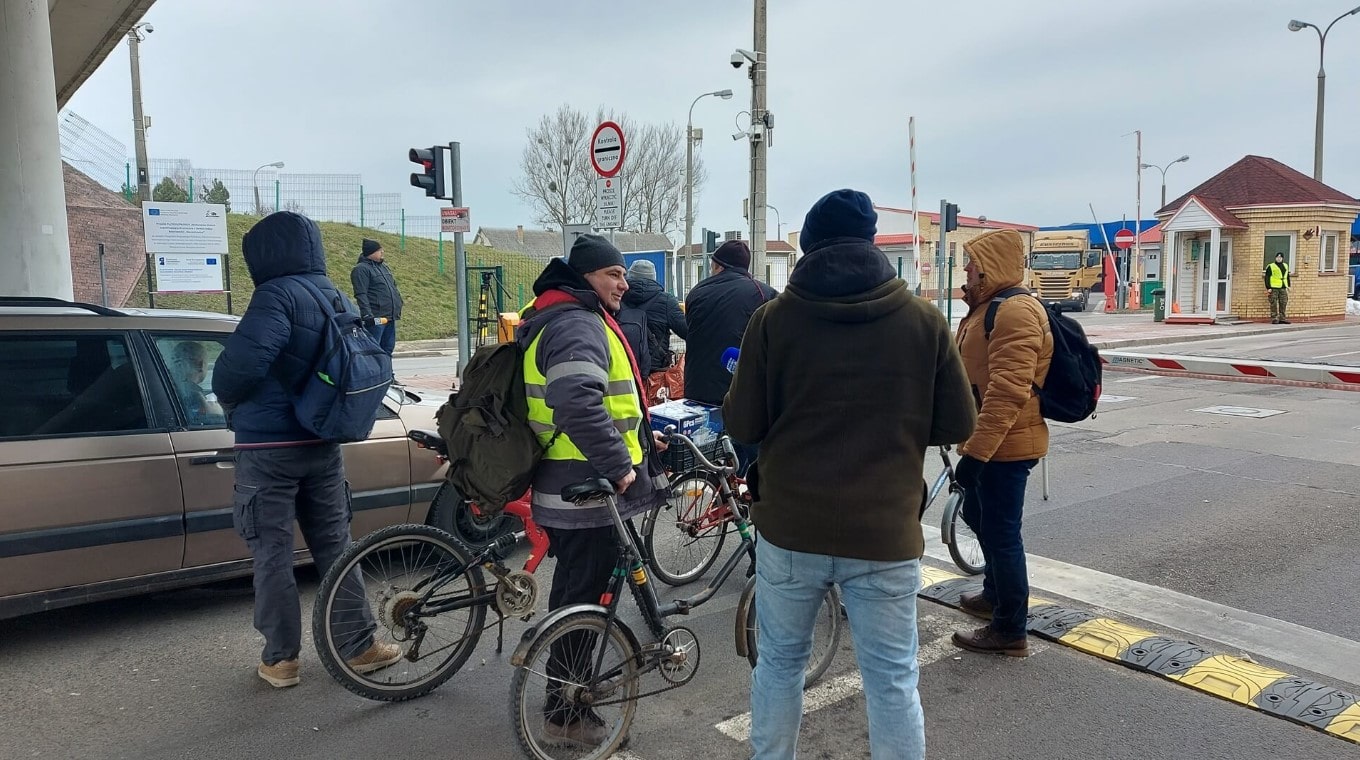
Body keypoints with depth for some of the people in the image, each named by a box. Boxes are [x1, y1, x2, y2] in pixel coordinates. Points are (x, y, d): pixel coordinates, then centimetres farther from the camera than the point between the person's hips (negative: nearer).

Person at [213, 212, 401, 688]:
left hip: (268, 447, -7)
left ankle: (281, 659, 14)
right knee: (335, 545, 14)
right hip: (323, 445, 7)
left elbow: (243, 361, -26)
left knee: (272, 553, 5)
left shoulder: (278, 295, -16)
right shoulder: (341, 301, 10)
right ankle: (360, 647, 19)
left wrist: (227, 400, -6)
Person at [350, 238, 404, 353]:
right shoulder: (361, 269, -9)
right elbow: (361, 295, -17)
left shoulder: (383, 266, 18)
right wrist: (367, 314, -25)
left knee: (388, 347, 13)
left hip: (390, 317, 9)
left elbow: (393, 287, 27)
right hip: (376, 318, -9)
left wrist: (398, 305, 20)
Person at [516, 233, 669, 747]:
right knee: (581, 601, 1)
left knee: (576, 595, 22)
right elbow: (578, 403, -36)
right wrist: (620, 464, -27)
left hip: (571, 487, 11)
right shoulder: (577, 324, -19)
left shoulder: (568, 319, 17)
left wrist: (637, 436, 21)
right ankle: (565, 713, 15)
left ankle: (571, 692, 38)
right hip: (589, 492, -11)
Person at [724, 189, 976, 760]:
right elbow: (958, 426, 2)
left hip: (790, 527, 1)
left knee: (779, 664, 19)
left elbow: (741, 426, -3)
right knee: (893, 681, 12)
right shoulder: (923, 319, -3)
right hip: (885, 533, 0)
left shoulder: (774, 317, -6)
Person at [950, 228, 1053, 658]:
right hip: (987, 442, 11)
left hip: (1003, 446, -11)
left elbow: (1007, 392, -28)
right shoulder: (990, 308, 16)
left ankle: (1010, 631, 10)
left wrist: (975, 451, -30)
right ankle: (995, 595, 42)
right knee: (977, 516, 23)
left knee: (1001, 532, -2)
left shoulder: (1015, 312, -20)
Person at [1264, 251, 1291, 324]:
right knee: (1274, 304, -5)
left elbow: (1287, 277, 25)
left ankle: (1282, 318, 11)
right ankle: (1274, 319, -1)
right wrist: (1268, 288, -11)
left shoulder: (1285, 266, 18)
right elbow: (1267, 278, -4)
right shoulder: (1270, 266, 0)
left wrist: (1287, 286, 18)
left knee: (1283, 303, 5)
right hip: (1273, 288, -5)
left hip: (1283, 288, 6)